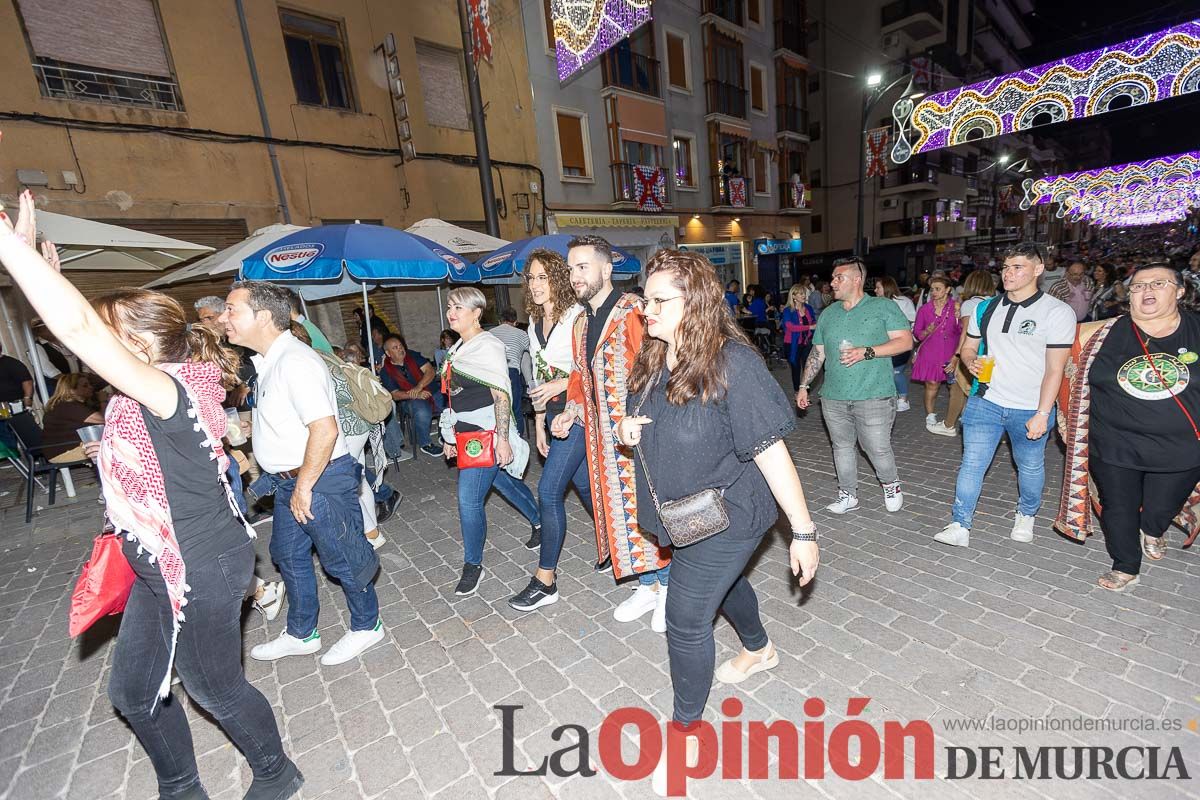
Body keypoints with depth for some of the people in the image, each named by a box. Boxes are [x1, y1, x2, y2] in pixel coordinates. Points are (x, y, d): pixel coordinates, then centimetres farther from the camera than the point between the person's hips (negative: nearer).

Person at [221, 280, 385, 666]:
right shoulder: (270, 360, 9)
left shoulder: (293, 362, -23)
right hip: (289, 480, 10)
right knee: (288, 556, 22)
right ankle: (301, 634, 42)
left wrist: (304, 486, -22)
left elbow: (325, 429, -31)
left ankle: (366, 626, 30)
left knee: (342, 559, 8)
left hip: (320, 480, -10)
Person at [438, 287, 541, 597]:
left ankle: (473, 565, 11)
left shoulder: (488, 346, -13)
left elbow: (501, 396, -18)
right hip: (466, 433, 9)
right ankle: (539, 522, 41)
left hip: (487, 434, -9)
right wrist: (451, 436, 20)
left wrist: (503, 439, -23)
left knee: (469, 498, -8)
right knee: (505, 482, 19)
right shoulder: (457, 349, 14)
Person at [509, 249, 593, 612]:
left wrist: (562, 384, -22)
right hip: (554, 415, 8)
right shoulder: (535, 325, 12)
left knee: (548, 490, -8)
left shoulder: (577, 317, -11)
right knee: (584, 485, 16)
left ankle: (545, 580, 5)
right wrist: (539, 424, 15)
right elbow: (538, 379, 15)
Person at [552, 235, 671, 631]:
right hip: (602, 435, 8)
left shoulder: (633, 313, -14)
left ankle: (669, 586, 26)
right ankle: (649, 585, 34)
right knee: (618, 508, 15)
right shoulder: (581, 323, 13)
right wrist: (572, 410, 5)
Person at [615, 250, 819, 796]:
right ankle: (759, 650, 60)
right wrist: (626, 427, -11)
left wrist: (803, 532, -20)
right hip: (681, 512, 8)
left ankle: (685, 733, 25)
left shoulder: (732, 363, -26)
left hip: (726, 512, -7)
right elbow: (647, 423, 13)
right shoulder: (653, 359, -3)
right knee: (724, 581, 28)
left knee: (686, 618, -2)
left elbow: (770, 449, -24)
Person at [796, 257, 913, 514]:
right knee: (842, 447, 11)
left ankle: (891, 485, 31)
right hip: (833, 397, 4)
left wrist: (866, 352, -18)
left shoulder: (884, 307, 0)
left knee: (878, 448, 2)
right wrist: (804, 386, 11)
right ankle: (848, 495, 26)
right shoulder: (828, 314, 13)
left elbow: (906, 341, -6)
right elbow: (817, 353, 16)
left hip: (873, 396, -4)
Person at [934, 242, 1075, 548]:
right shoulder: (986, 308, 5)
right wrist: (970, 362, -9)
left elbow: (1055, 369, -10)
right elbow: (968, 348, 15)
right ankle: (960, 526, 5)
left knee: (1030, 466, 16)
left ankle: (1026, 515, 40)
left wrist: (1042, 414, -15)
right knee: (972, 463, 0)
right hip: (985, 402, 2)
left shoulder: (1057, 312, -7)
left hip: (1030, 409, -2)